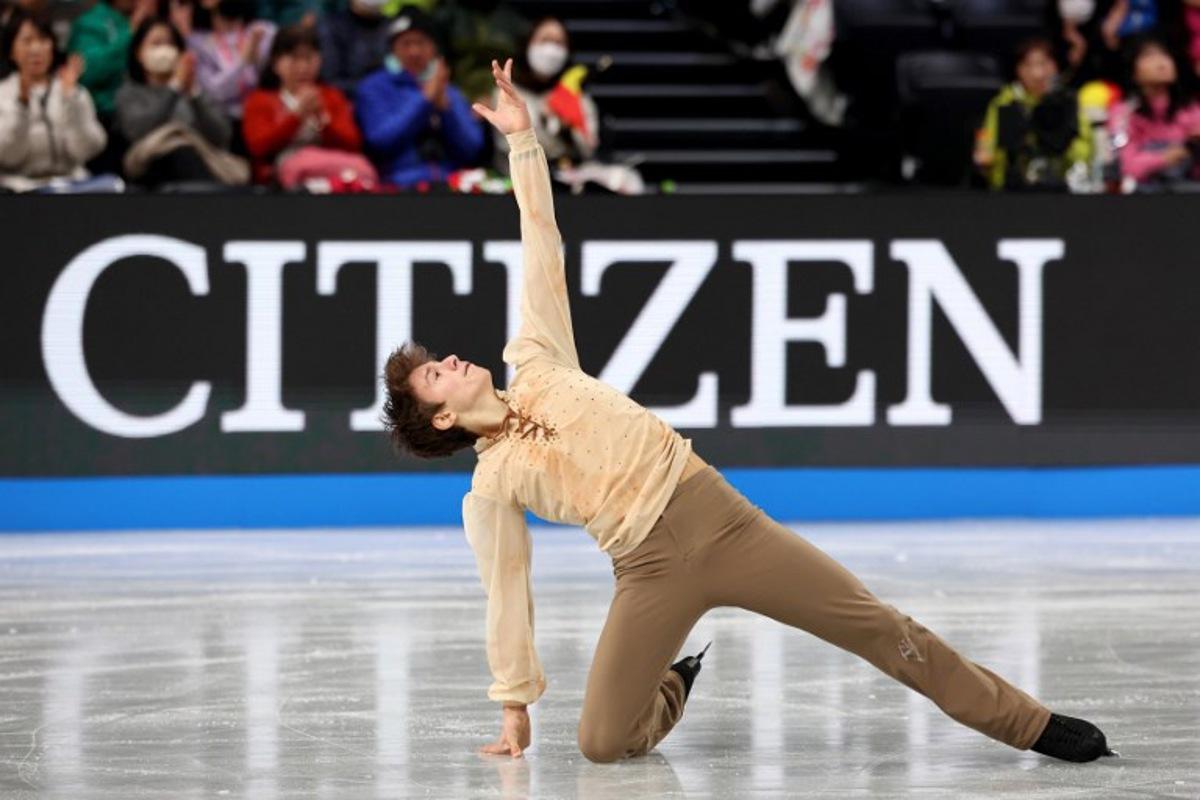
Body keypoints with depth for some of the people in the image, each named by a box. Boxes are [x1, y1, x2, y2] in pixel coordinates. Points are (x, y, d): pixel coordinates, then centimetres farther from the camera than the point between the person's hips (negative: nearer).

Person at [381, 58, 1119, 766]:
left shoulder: (536, 367, 12)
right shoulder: (489, 490, 6)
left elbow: (542, 251, 12)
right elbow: (507, 591, 9)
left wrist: (524, 140, 8)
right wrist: (515, 705, 7)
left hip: (718, 516, 1)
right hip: (651, 570, -1)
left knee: (883, 629, -3)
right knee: (602, 742, -13)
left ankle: (1030, 724, 4)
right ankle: (670, 692, 22)